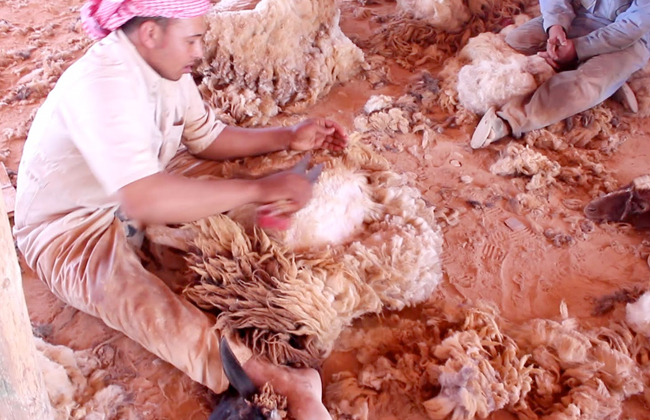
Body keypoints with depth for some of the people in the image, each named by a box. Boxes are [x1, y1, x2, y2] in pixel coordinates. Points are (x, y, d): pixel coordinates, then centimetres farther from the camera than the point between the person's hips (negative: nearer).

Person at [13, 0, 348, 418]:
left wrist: (288, 137, -2)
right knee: (151, 306, -34)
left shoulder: (164, 66, -5)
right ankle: (285, 382, -38)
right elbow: (143, 198, -46)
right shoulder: (101, 84, -32)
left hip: (135, 204, 9)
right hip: (70, 228, -9)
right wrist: (258, 187, -41)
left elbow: (206, 138, 9)